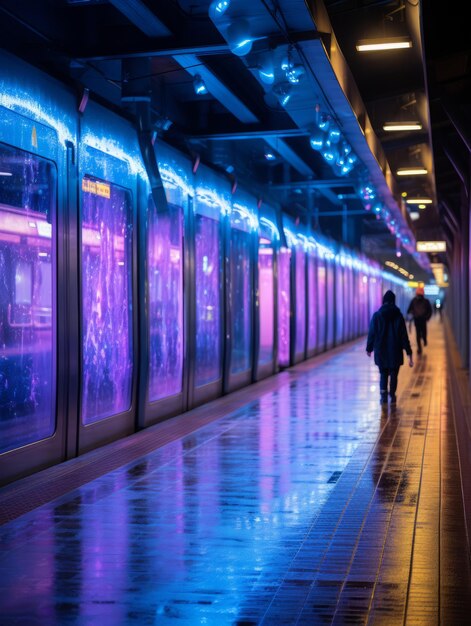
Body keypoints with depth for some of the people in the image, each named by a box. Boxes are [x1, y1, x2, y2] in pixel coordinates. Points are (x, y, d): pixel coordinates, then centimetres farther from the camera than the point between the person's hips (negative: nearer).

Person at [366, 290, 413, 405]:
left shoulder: (377, 315, -6)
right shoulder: (398, 316, -4)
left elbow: (372, 333, -3)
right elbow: (404, 336, -5)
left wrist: (369, 348, 9)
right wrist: (409, 353, -4)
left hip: (381, 351, 0)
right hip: (395, 352, 0)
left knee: (383, 374, 11)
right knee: (394, 375, 13)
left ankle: (383, 396, -2)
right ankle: (392, 396, 16)